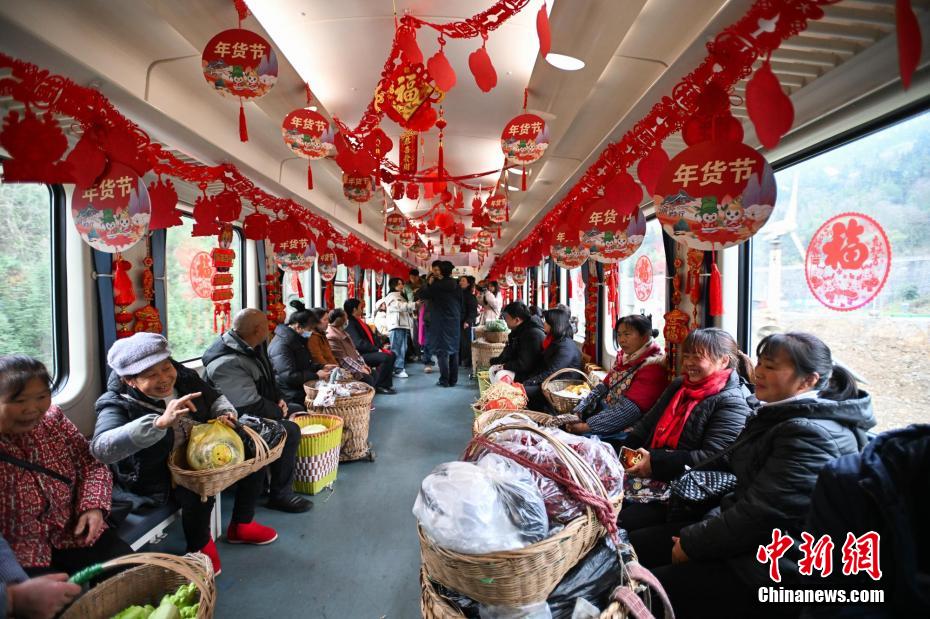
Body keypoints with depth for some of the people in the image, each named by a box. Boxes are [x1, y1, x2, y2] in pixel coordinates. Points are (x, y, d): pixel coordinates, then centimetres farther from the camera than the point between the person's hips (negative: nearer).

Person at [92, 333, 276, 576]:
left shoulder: (185, 378, -7)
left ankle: (241, 525, 19)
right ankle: (200, 547, 0)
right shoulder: (118, 406, -22)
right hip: (160, 475, -6)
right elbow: (101, 448, -41)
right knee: (199, 490, -34)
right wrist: (160, 422, -51)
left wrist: (226, 413, -12)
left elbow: (215, 398, 12)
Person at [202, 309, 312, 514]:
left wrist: (279, 399, 1)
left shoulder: (253, 347, 0)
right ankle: (280, 495, -11)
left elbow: (268, 378, 16)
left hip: (251, 409, 10)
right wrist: (279, 411, -14)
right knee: (290, 431, -25)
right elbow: (252, 406, -29)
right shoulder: (227, 363, -30)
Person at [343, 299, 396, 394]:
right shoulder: (350, 324, -13)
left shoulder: (359, 321, 16)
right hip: (361, 355, -10)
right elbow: (359, 344, -22)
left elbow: (372, 336, 18)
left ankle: (386, 384, -1)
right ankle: (378, 386, -12)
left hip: (370, 351, 10)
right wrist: (376, 349, -20)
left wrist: (382, 344, 2)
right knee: (386, 358, -25)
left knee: (391, 354, 2)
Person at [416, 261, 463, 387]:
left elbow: (420, 295, -8)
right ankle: (453, 380, 13)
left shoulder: (437, 285, -12)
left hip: (440, 322, -6)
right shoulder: (456, 285, 8)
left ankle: (444, 380, -3)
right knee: (453, 350, 9)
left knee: (442, 351, -3)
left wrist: (429, 284, 2)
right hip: (455, 322, 6)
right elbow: (461, 303, 13)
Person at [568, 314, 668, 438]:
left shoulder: (653, 366, -17)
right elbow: (603, 386, 7)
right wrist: (577, 412, -6)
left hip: (622, 430, -7)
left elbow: (628, 410, -23)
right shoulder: (624, 356, 8)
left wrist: (587, 426, -24)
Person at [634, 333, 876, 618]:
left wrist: (691, 543, -14)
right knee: (632, 545, 3)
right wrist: (706, 527, 2)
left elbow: (759, 514, -24)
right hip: (747, 536, 10)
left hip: (768, 568, -10)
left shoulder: (811, 434, -22)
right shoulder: (782, 416, 11)